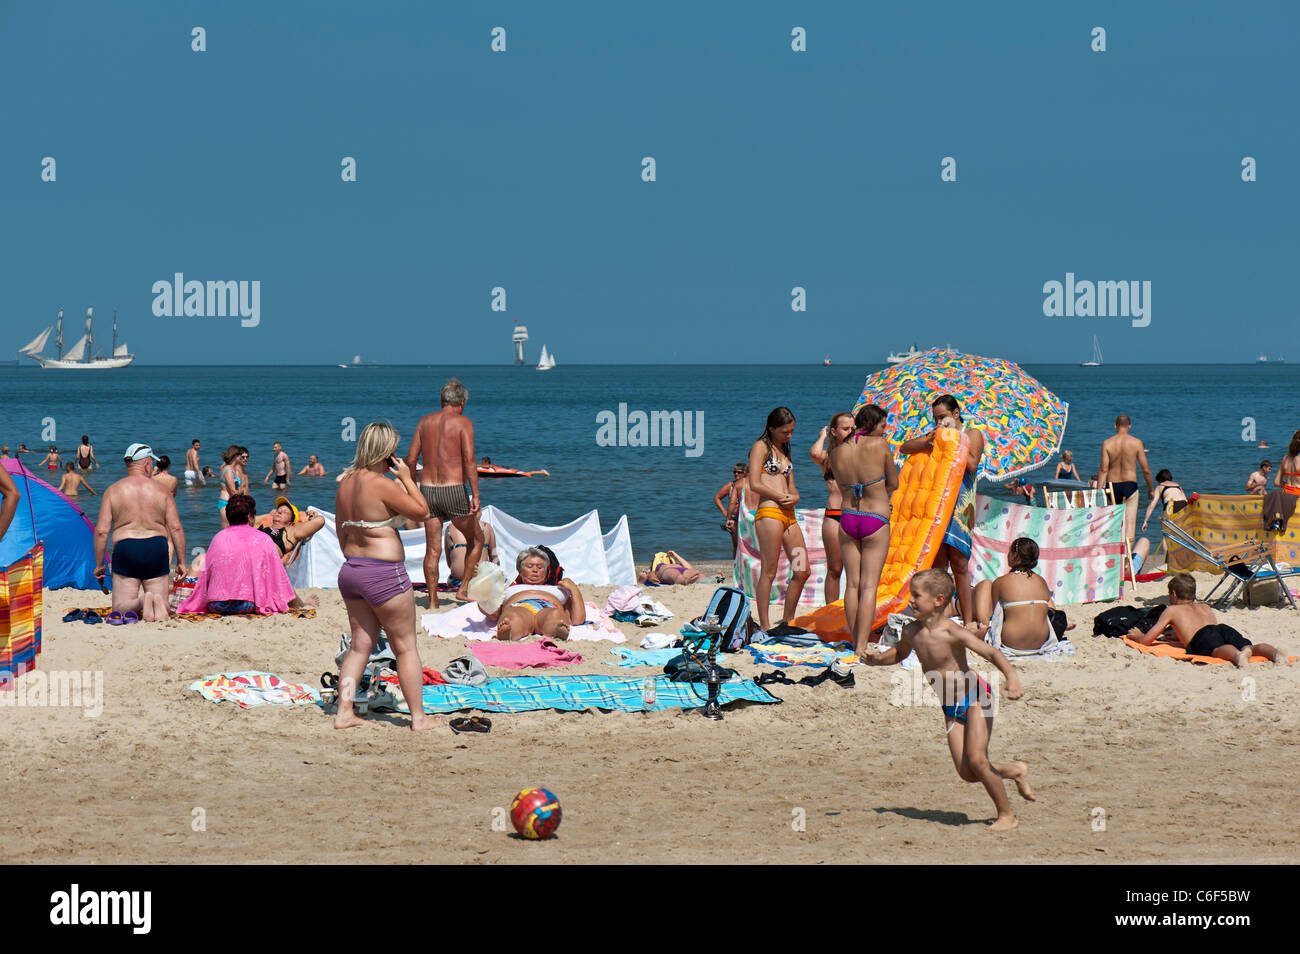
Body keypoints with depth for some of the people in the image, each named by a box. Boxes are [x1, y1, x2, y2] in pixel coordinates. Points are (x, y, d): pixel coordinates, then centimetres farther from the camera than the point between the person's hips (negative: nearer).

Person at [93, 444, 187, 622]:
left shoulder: (113, 490, 4)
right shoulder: (161, 491, 6)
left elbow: (101, 531, -1)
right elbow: (176, 528, 1)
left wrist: (99, 564, 7)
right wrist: (181, 561, 8)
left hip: (126, 549, -1)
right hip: (157, 549, 1)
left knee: (120, 609, 4)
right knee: (163, 607, 9)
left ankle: (142, 602, -27)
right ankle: (158, 601, -26)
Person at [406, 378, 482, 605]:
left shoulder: (425, 421, 10)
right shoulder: (463, 422, -3)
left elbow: (411, 460, 8)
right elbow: (469, 460, -13)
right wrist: (475, 495, -14)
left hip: (427, 489, 4)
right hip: (454, 490, -4)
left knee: (432, 550, 7)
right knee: (476, 540, 15)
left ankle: (433, 600, 5)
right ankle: (464, 588, 10)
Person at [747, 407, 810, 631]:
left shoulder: (784, 451, 23)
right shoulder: (761, 447, -1)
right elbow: (755, 485, -11)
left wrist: (794, 498, -1)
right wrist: (782, 498, -6)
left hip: (788, 515, 8)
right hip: (769, 514, -8)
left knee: (802, 571, 6)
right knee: (768, 572, -7)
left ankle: (788, 621, 17)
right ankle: (765, 627, -5)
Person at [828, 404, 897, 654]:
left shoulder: (837, 451, 0)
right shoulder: (880, 445, -11)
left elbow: (843, 487, 10)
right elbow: (894, 483, -1)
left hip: (847, 518, 4)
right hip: (875, 521, -4)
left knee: (852, 584, 11)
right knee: (869, 586, -2)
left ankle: (855, 641, 17)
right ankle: (862, 646, -6)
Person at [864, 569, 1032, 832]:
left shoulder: (952, 633, -22)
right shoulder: (912, 632, -3)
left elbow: (992, 653, -27)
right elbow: (900, 653, 21)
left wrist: (1012, 678, -44)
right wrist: (878, 659, 0)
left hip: (975, 698, -6)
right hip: (950, 708, 6)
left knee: (976, 760, -17)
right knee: (966, 772, 0)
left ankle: (1006, 815, 1)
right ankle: (1016, 771, 28)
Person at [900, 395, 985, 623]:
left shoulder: (972, 434, 6)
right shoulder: (935, 436, 17)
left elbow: (972, 464, -10)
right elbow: (905, 447, 6)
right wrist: (925, 444, -13)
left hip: (960, 506, -4)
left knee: (959, 564, -5)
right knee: (937, 564, 1)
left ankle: (968, 621, -1)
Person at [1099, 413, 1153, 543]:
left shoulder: (1107, 443, -2)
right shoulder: (1136, 443, -3)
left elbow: (1103, 469, -9)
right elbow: (1146, 470, -1)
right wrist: (1150, 488, 13)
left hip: (1112, 484, 2)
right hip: (1130, 485, -2)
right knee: (1130, 521, -1)